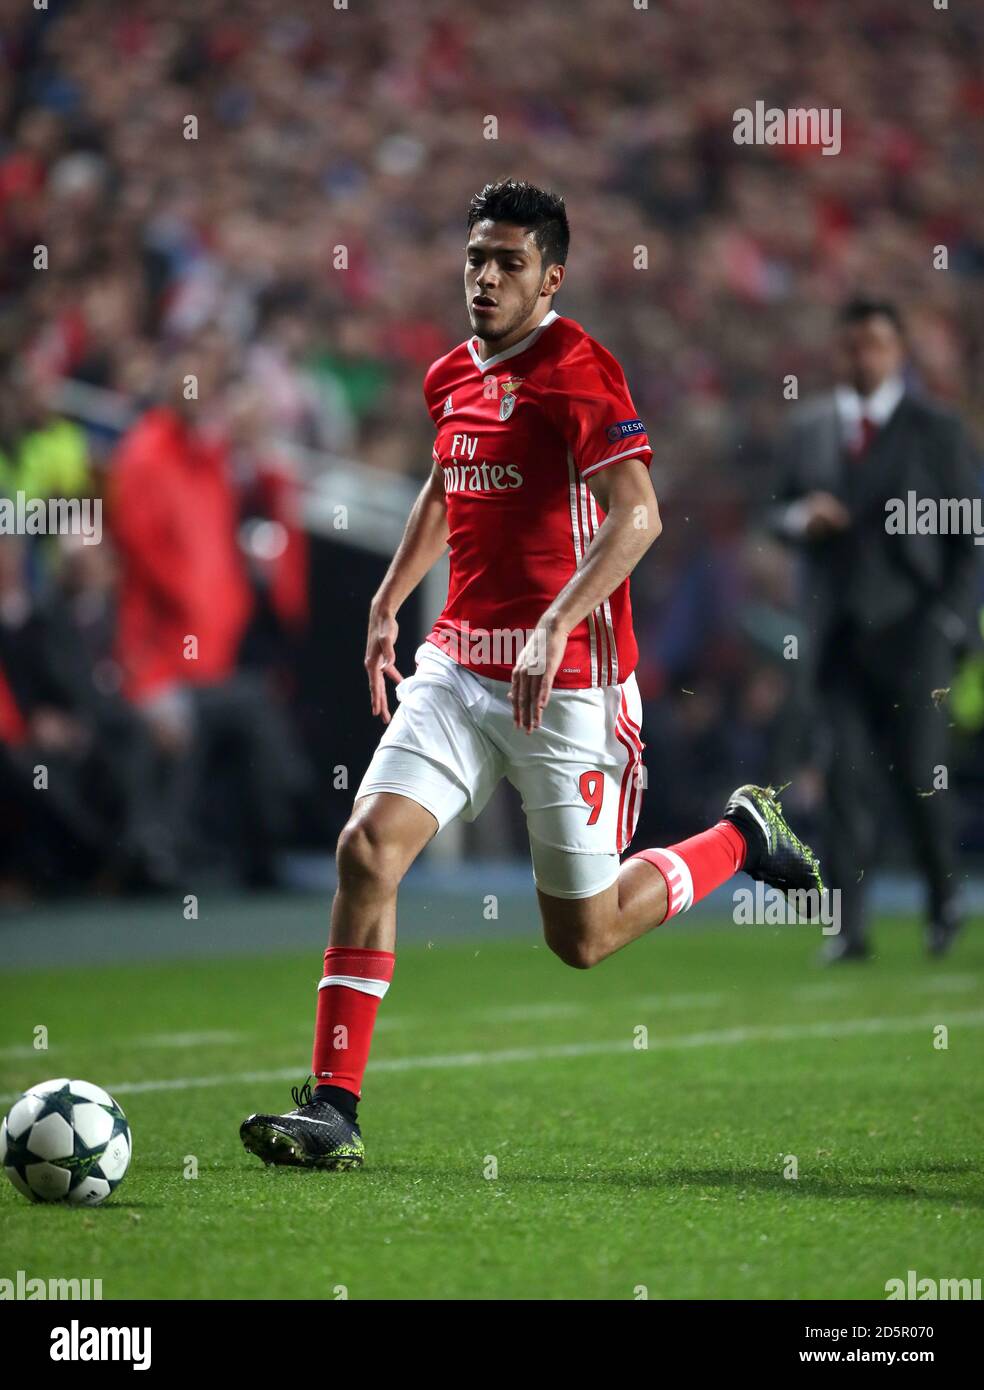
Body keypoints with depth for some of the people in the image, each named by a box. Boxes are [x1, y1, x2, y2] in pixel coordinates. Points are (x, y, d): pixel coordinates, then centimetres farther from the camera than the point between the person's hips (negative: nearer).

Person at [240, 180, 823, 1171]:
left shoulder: (579, 370, -12)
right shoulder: (450, 378, 11)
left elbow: (636, 514, -24)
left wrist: (556, 627, -34)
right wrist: (387, 603, 26)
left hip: (567, 680, -6)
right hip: (458, 662, 6)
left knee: (582, 937, 3)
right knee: (369, 844, -13)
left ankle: (742, 836, 29)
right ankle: (332, 1109, -11)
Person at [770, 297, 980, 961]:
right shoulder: (809, 429, 11)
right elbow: (781, 513, 17)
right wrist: (801, 518, -8)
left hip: (911, 632, -3)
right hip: (840, 632, 3)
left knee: (920, 775, -4)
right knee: (849, 777, -4)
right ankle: (848, 927, -7)